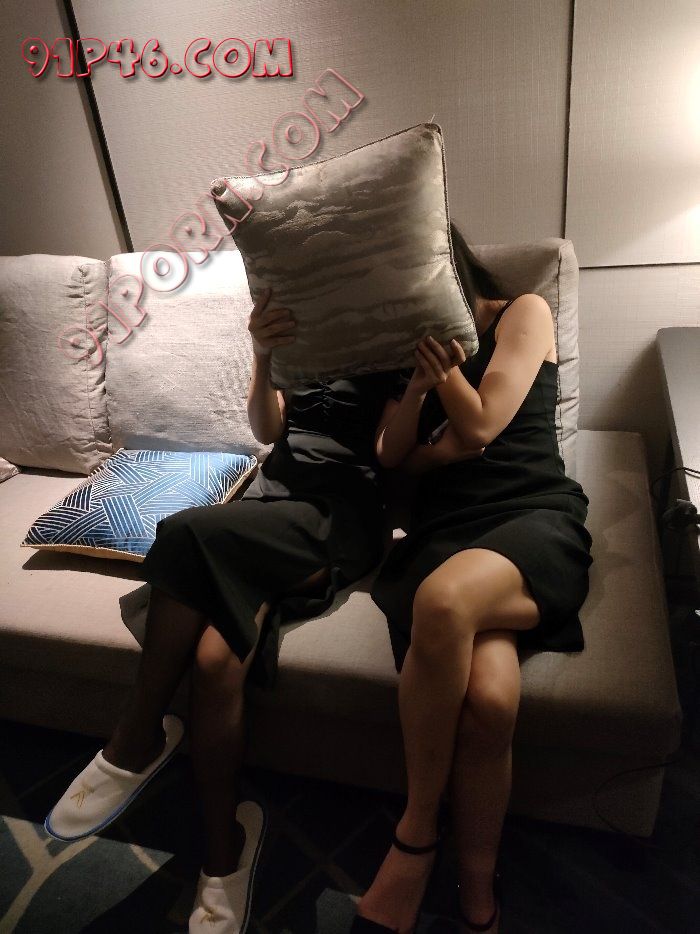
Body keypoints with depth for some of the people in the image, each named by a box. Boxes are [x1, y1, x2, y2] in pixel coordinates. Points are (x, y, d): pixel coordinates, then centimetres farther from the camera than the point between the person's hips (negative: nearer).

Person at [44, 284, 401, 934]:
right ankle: (224, 849, -4)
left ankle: (139, 737, -11)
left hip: (342, 510, -4)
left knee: (190, 534, -31)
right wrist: (263, 357, -10)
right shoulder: (295, 327, 23)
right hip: (273, 490, 4)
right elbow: (267, 431, 8)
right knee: (214, 657, -25)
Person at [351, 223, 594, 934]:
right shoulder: (410, 341, 25)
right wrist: (418, 382, -2)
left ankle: (416, 837, -18)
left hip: (536, 519, -2)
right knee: (486, 697, -32)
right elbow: (391, 459, 11)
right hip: (444, 530, 3)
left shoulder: (523, 313, 13)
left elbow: (480, 428, -1)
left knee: (443, 600, -39)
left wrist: (434, 354, 5)